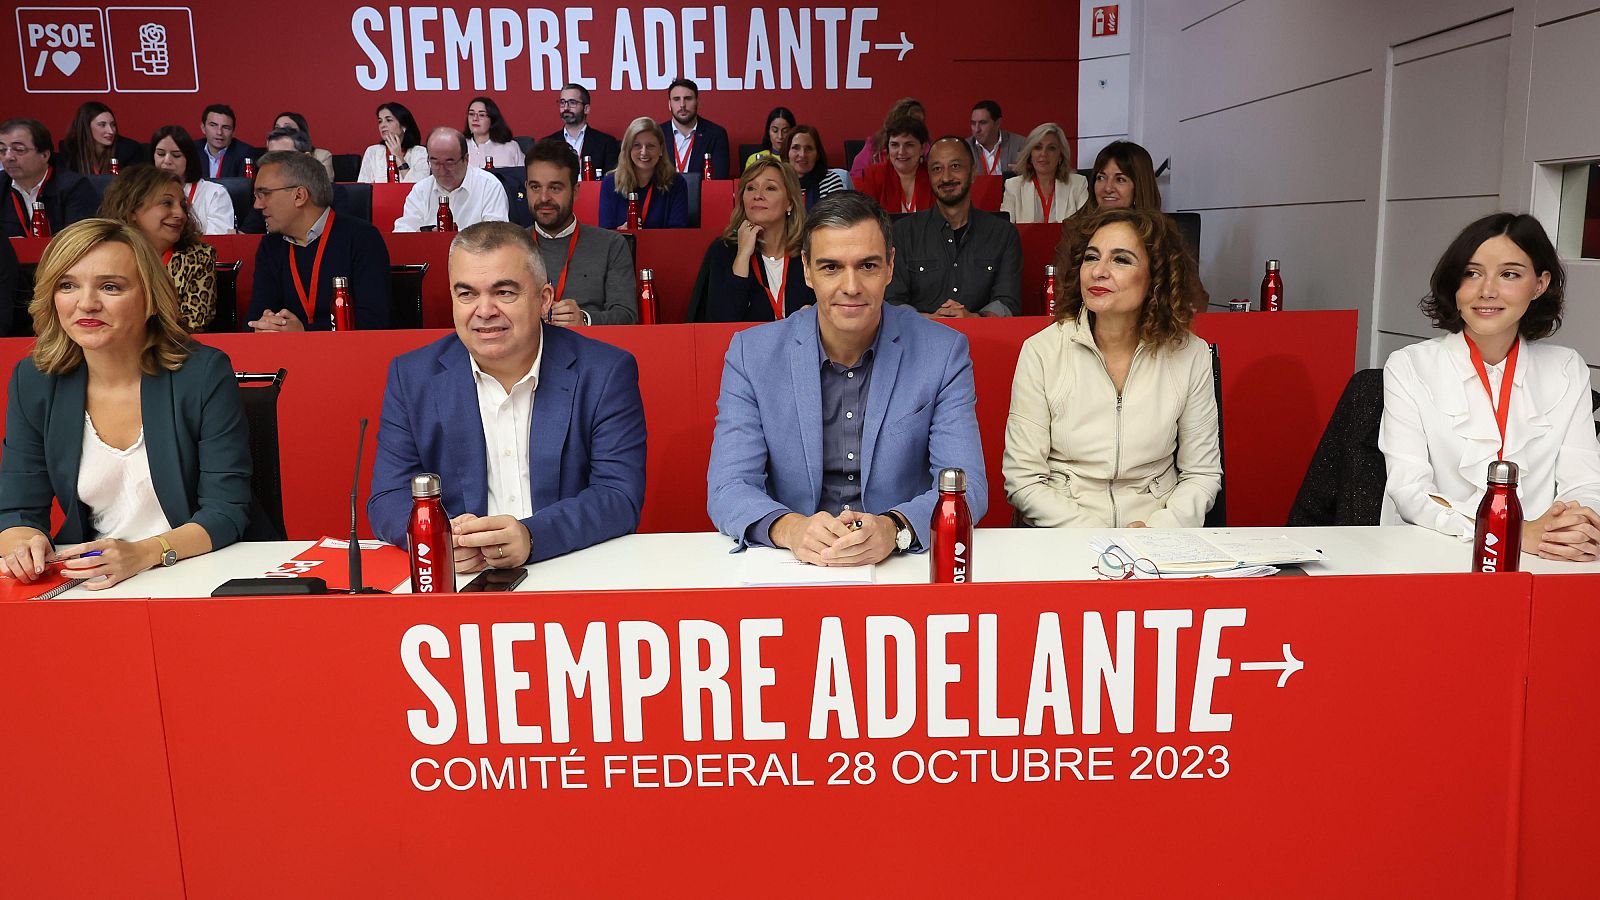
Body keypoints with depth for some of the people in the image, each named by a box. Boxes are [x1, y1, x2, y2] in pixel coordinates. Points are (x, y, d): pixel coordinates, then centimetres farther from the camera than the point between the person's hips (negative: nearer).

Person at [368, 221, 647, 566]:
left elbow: (621, 498, -10)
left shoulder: (607, 373, -4)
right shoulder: (411, 377, 3)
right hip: (456, 578, 2)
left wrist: (532, 537, -28)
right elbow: (389, 499, 1)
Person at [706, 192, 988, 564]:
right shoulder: (751, 354, -2)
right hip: (790, 562, 1)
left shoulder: (943, 351, -3)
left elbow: (967, 487, -9)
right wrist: (789, 528, -29)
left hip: (905, 560, -1)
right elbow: (727, 490, -7)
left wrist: (894, 528, -30)